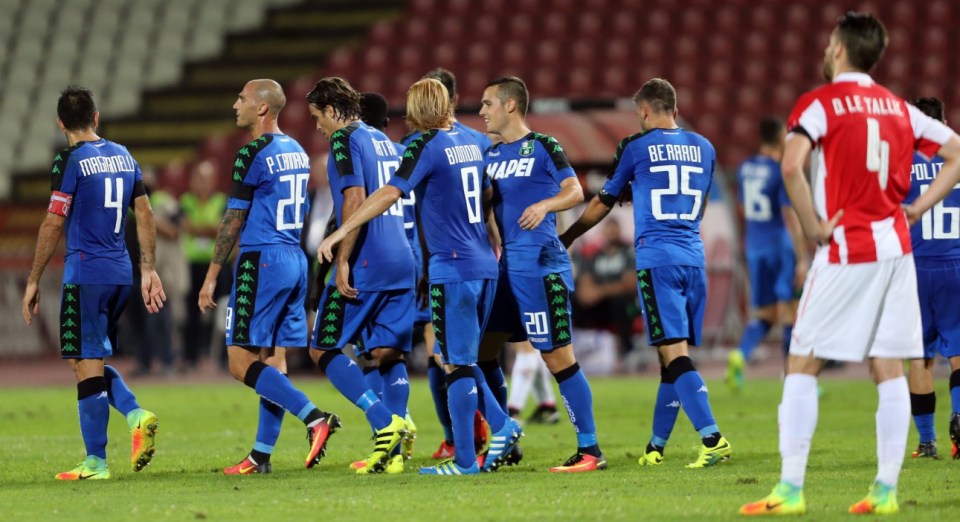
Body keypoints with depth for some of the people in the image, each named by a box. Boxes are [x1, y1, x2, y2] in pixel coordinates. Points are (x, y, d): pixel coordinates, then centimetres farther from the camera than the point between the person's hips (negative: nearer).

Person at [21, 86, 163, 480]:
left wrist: (33, 281, -6)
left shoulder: (70, 161, -9)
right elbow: (145, 216, 11)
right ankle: (137, 416, -3)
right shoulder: (124, 157, 11)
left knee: (86, 364, -3)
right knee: (93, 361, 19)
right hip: (121, 274, 7)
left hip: (85, 274, -7)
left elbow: (53, 225, -11)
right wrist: (149, 270, 15)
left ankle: (95, 463, -3)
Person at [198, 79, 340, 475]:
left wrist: (212, 276, -7)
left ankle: (314, 417, -19)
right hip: (295, 262, 9)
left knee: (241, 362, -8)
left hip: (261, 263, -9)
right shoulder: (297, 152, 14)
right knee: (273, 359, 8)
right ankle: (261, 455, 8)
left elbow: (233, 221, -12)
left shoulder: (253, 154, -12)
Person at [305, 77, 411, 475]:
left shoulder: (346, 140, -6)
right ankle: (393, 452, -2)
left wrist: (342, 260, -17)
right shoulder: (385, 142, 19)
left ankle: (385, 423, -17)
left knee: (324, 349, -2)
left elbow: (355, 200, -17)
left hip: (365, 264, -8)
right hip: (401, 262, 8)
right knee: (388, 353, 7)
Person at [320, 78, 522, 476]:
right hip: (484, 265, 8)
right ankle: (502, 426, 7)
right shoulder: (469, 143, 12)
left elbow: (389, 194, -20)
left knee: (457, 364, -3)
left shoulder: (428, 146, -10)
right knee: (462, 360, 18)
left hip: (452, 268, -8)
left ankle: (464, 461, -2)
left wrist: (341, 232, -20)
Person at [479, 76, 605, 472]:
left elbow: (575, 191, -14)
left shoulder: (543, 147, -5)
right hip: (504, 265, 8)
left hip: (540, 264, -8)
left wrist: (544, 205, -31)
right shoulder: (491, 154, 16)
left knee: (558, 356, -8)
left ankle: (590, 450, -3)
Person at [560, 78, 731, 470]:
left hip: (656, 259, -5)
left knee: (674, 352, -11)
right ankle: (656, 446, 18)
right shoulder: (703, 148, 13)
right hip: (694, 257, 5)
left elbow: (603, 203, 11)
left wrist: (564, 240, 25)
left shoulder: (636, 147, 0)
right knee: (674, 355, 11)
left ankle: (712, 438, -24)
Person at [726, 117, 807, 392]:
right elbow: (790, 216, -17)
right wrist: (802, 259, -17)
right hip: (782, 246, -6)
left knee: (765, 314, 11)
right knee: (790, 314, 1)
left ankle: (741, 354, -16)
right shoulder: (782, 171, -13)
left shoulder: (745, 168, 8)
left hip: (755, 246, 6)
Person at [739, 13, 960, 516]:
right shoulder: (898, 107, 12)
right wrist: (915, 209, 11)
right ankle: (886, 489, 3)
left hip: (846, 249, -5)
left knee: (802, 364, 0)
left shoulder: (820, 103, -5)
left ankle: (790, 489, -6)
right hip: (895, 245, 5)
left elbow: (791, 167, -22)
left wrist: (812, 227, -11)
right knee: (888, 367, 6)